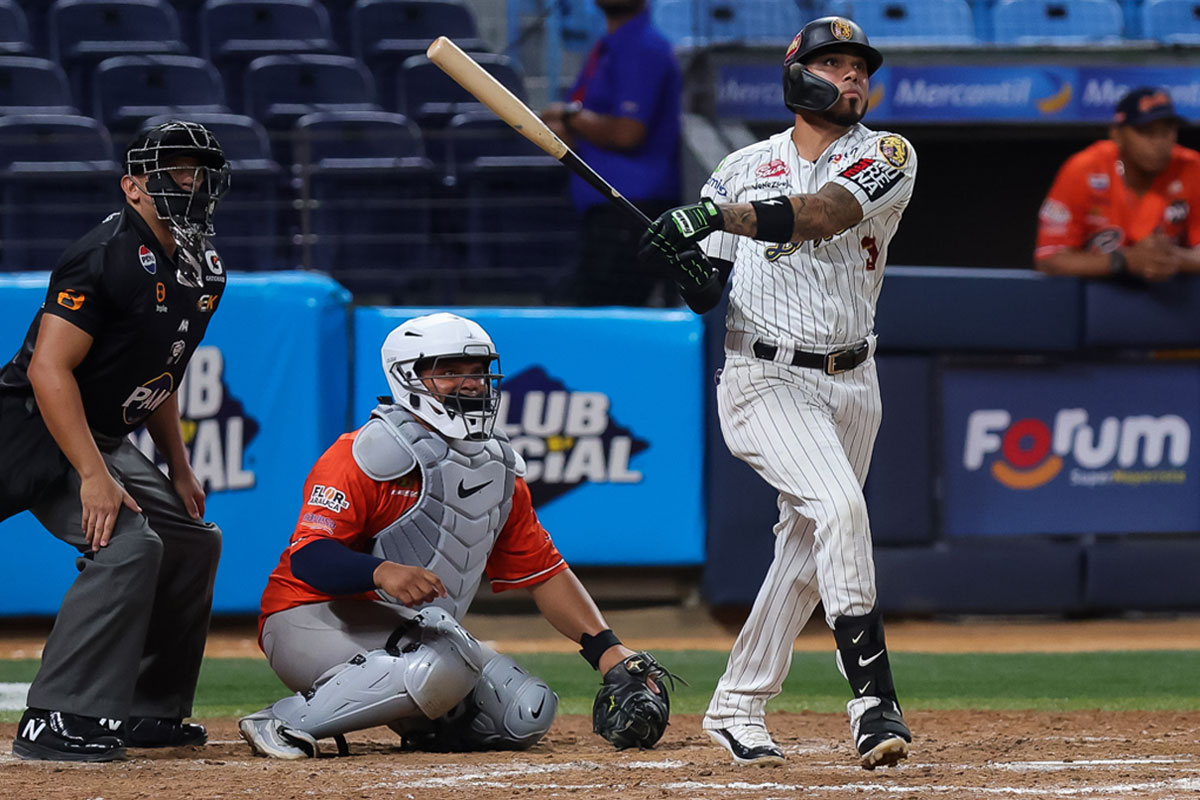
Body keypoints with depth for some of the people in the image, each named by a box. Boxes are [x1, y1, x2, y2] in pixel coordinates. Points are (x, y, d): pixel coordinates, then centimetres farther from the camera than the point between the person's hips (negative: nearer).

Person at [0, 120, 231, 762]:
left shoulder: (200, 272, 8)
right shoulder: (107, 256, -22)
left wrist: (178, 468, 17)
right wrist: (94, 476, -31)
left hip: (107, 439, 10)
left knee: (192, 540, 15)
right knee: (128, 544, -26)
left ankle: (150, 711, 23)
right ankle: (56, 721, -27)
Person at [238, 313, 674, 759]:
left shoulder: (498, 470, 10)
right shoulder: (368, 455, -15)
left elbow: (542, 571, 11)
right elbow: (307, 556, -25)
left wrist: (606, 650, -2)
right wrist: (381, 571, -45)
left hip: (412, 631, 8)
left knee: (526, 713, -10)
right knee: (441, 670, -36)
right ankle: (284, 722, -26)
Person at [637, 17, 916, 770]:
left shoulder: (887, 157, 0)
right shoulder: (743, 169, 6)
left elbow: (824, 212, -21)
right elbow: (708, 296, 8)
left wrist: (717, 217, -33)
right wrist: (684, 264, -16)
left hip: (850, 383, 3)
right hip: (764, 376, -3)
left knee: (807, 551, 8)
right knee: (839, 508, -23)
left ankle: (738, 707, 23)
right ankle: (874, 700, -25)